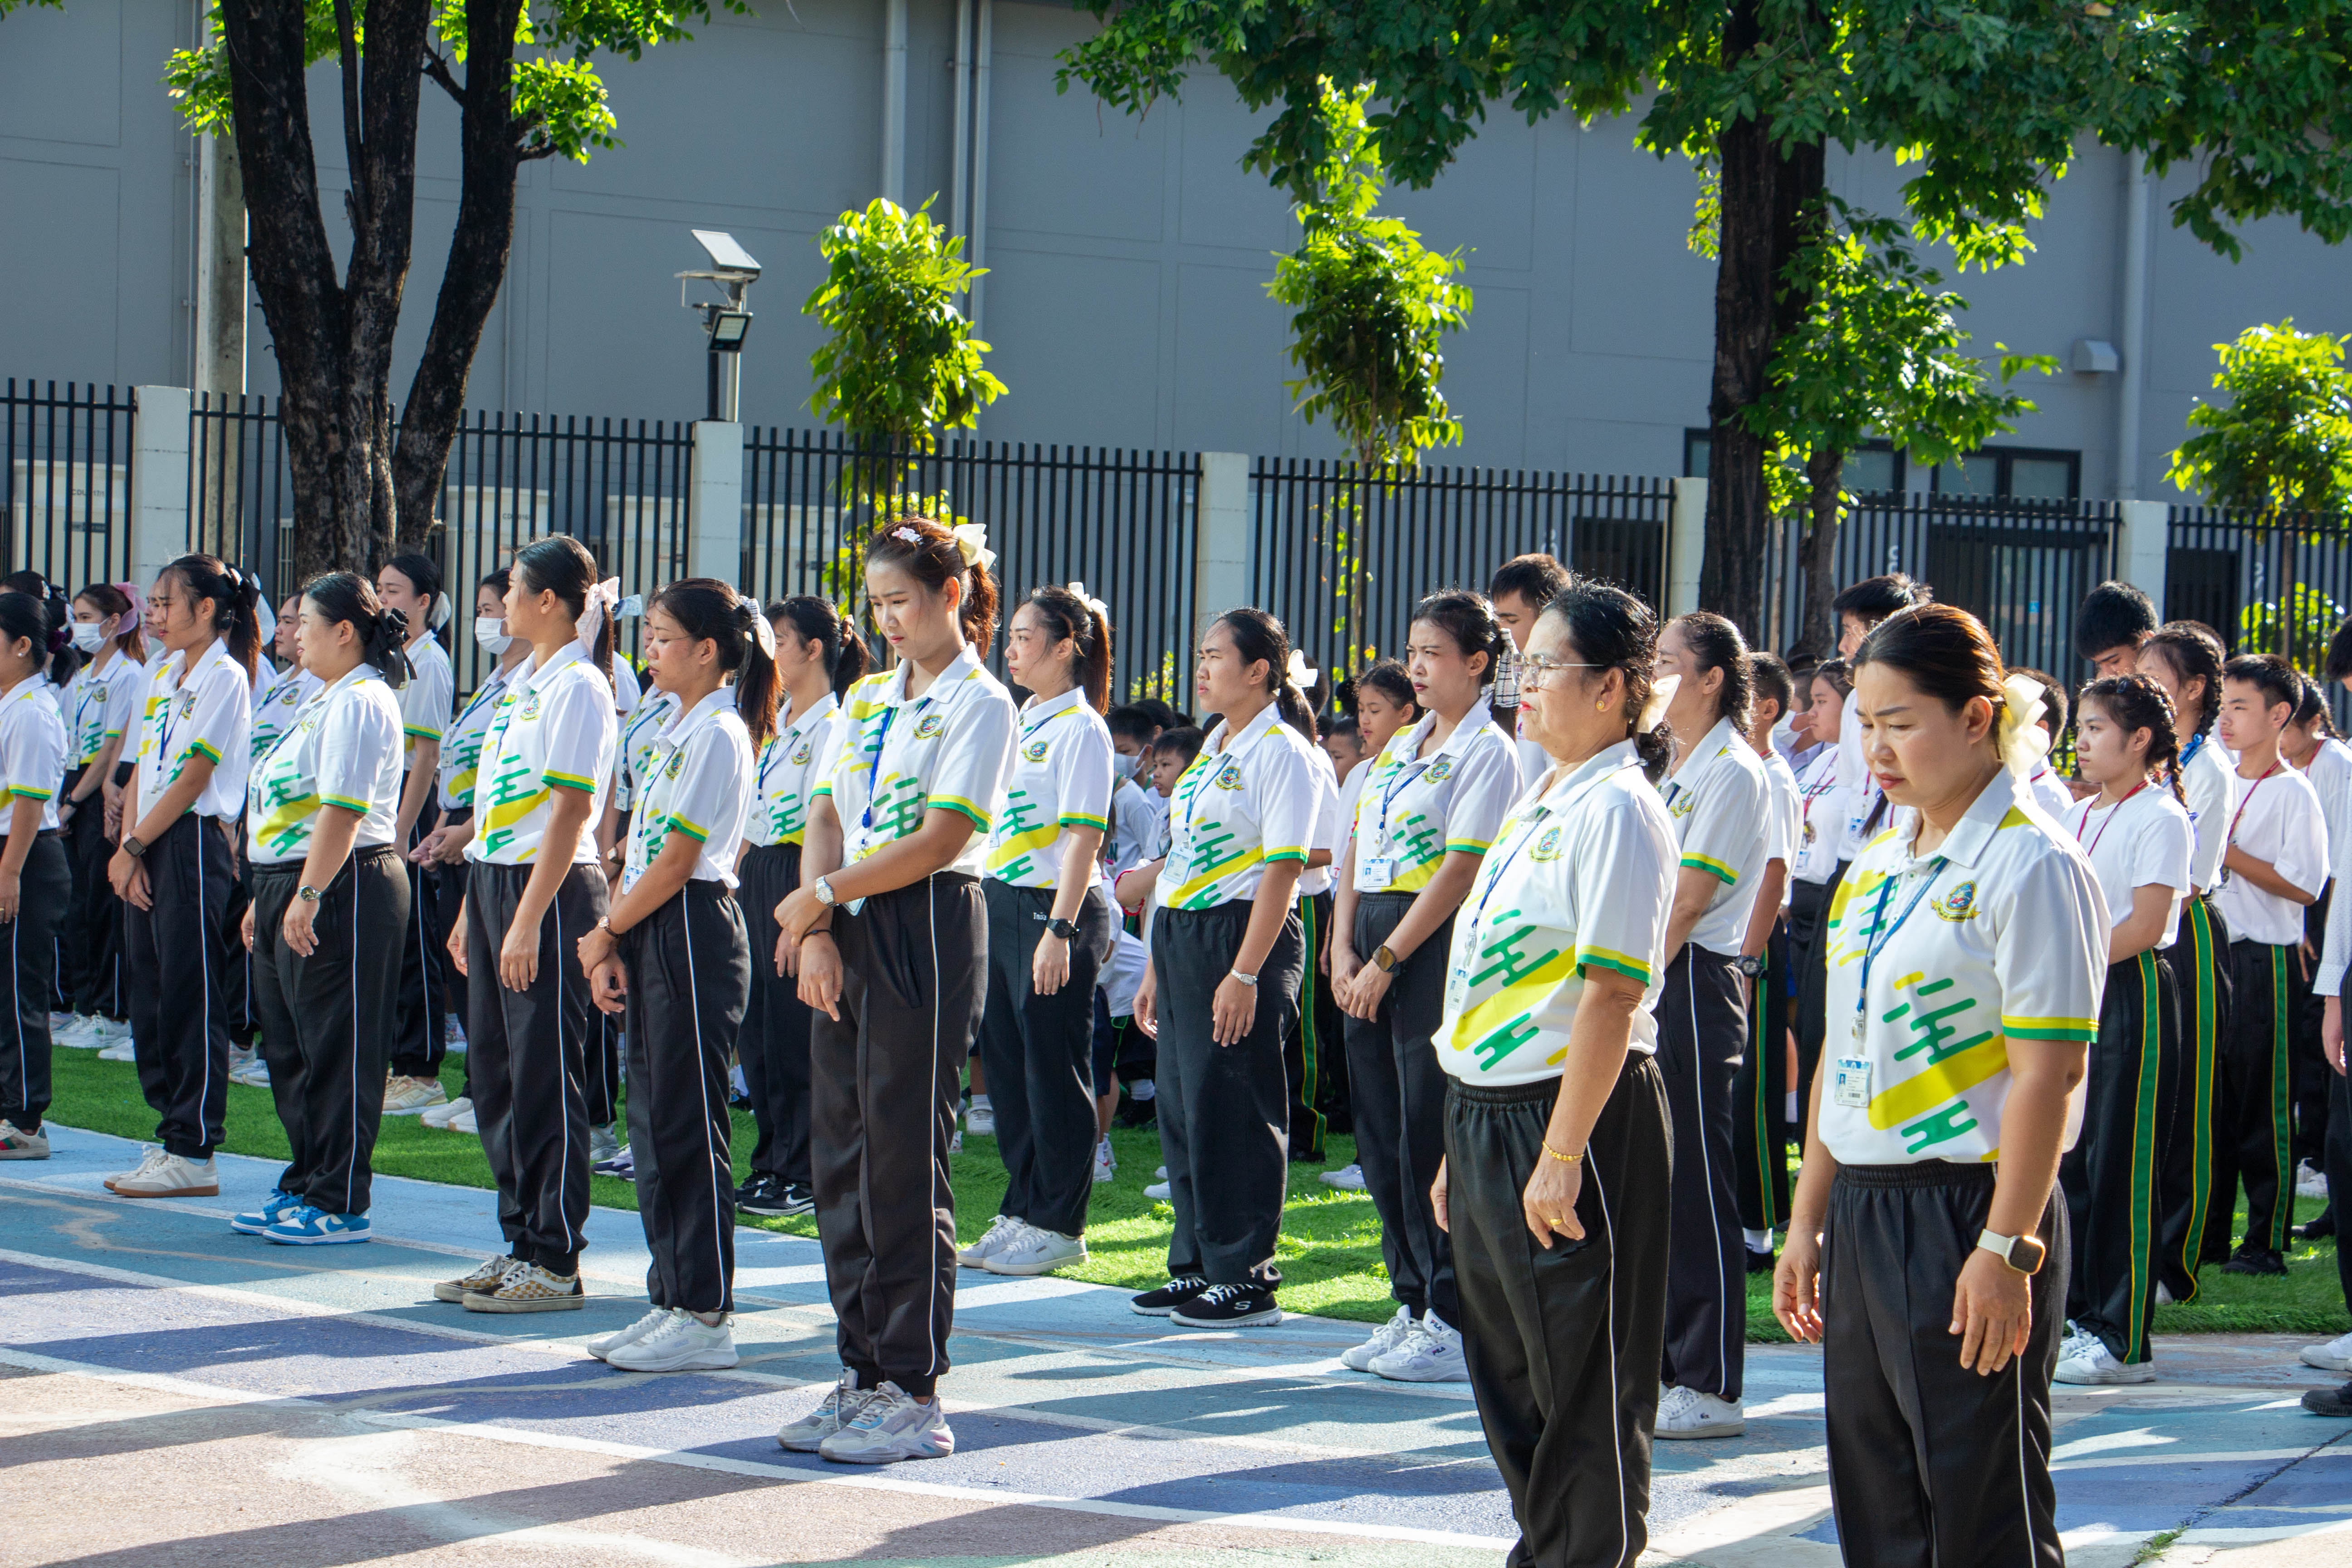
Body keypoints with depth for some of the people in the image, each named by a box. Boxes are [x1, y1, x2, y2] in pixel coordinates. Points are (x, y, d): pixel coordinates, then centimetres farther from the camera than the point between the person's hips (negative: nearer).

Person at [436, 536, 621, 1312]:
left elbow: (569, 811, -17)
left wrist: (528, 921, -21)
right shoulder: (523, 682, 16)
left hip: (551, 891, -9)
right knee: (494, 1068, 10)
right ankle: (521, 1243, 18)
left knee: (545, 1074, -5)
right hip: (493, 879, 9)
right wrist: (474, 908, 18)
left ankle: (557, 1264, 1)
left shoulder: (578, 687, -12)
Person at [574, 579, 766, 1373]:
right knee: (652, 1120, 11)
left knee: (689, 1126, -6)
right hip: (647, 936, 10)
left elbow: (676, 861, -16)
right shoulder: (677, 728, 17)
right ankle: (672, 1301, 17)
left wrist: (607, 932, -7)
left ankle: (705, 1318, -3)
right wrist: (612, 943, 7)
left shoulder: (718, 734, -13)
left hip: (693, 933, -10)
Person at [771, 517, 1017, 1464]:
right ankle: (863, 1376, 15)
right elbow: (827, 820, 11)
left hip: (928, 930, -7)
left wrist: (820, 897, -9)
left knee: (904, 1159, -6)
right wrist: (818, 936, -3)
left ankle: (914, 1395, -1)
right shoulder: (868, 699, 16)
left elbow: (940, 840, -14)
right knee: (841, 1151, 7)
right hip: (850, 934, 7)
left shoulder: (978, 704, -6)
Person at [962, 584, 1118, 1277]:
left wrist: (1060, 929, -22)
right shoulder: (1019, 722, 15)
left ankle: (1059, 1225, 4)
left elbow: (1085, 835, -17)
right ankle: (1021, 1212, 20)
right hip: (999, 902, 9)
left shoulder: (1080, 728, -11)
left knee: (1053, 1069, -3)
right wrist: (985, 907, 16)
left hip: (1051, 908, -9)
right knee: (1005, 1059, 11)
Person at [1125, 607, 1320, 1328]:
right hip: (1182, 937, 9)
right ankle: (1196, 1265, 18)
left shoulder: (1281, 753, -9)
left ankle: (1247, 1279, 1)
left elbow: (1282, 869, -16)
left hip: (1244, 937, -9)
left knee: (1232, 1107, -6)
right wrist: (1157, 967, 18)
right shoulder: (1213, 748, 17)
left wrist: (1245, 973, -21)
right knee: (1181, 1103, 10)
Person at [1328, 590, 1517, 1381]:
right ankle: (1411, 1306, 17)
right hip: (1373, 945, 8)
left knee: (1429, 1137, -7)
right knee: (1381, 1137, 9)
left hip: (1436, 948, -8)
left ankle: (1453, 1323, -2)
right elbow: (1357, 849, 15)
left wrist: (1385, 962, -15)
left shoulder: (1487, 752, -7)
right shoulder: (1399, 746, 17)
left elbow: (1460, 870, -14)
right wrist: (1343, 949, 2)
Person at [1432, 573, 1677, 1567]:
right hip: (1488, 1115, 10)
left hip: (1576, 1114, -10)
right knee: (1509, 1375, 15)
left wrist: (1560, 1158, -24)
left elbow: (1610, 994, -21)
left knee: (1587, 1391, -2)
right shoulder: (1540, 804, 15)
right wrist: (1461, 1146, 18)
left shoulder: (1616, 810, -14)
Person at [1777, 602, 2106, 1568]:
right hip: (1862, 1215, 8)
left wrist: (2006, 1249, -20)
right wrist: (1807, 1222, 17)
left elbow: (2048, 1070, -16)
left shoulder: (2030, 866, -11)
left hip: (1969, 1211, -8)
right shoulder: (1877, 865, 14)